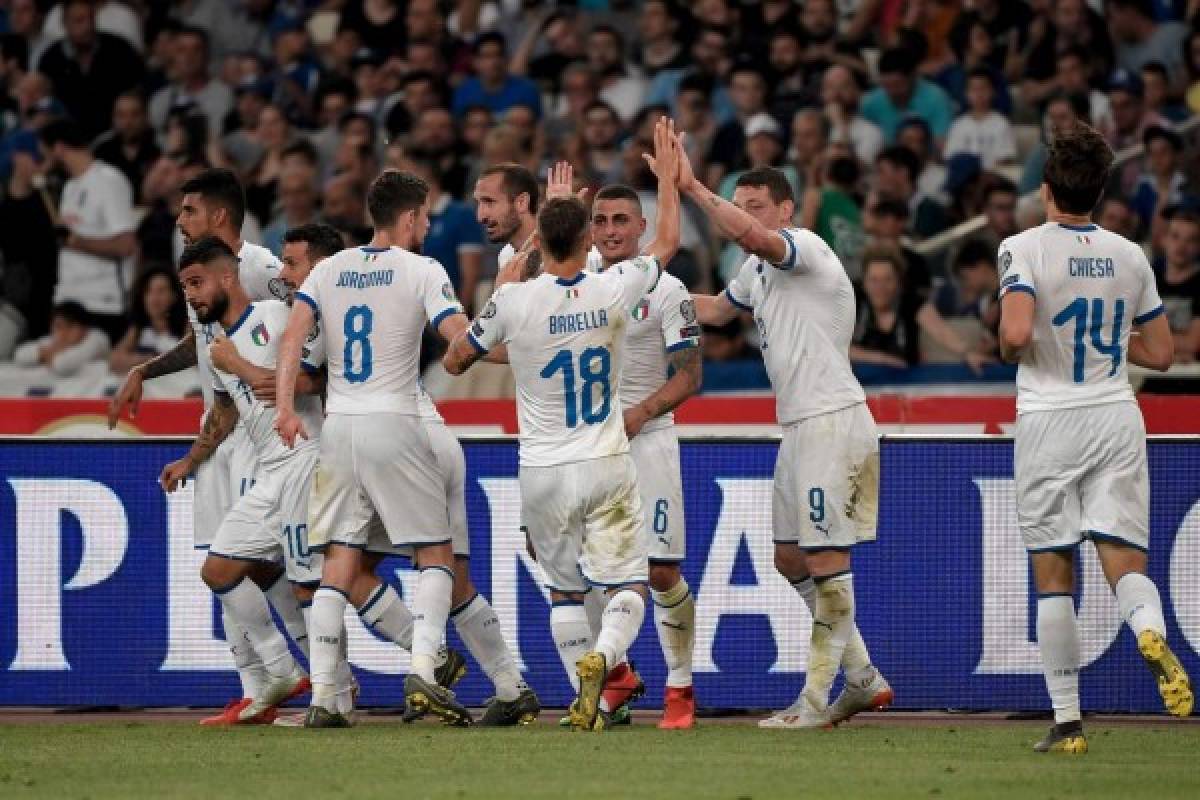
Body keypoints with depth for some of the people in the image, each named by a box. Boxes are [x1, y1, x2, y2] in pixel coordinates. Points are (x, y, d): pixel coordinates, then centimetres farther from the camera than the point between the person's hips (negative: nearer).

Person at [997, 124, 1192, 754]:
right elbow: (1160, 353, 13)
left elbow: (1016, 333, -21)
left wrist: (1009, 351, 2)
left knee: (1053, 576, 5)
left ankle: (1067, 721, 4)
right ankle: (1150, 632, -36)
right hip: (1116, 418, 3)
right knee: (1125, 561, -2)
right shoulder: (1129, 256, 7)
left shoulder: (1024, 249, -6)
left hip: (1049, 419, -2)